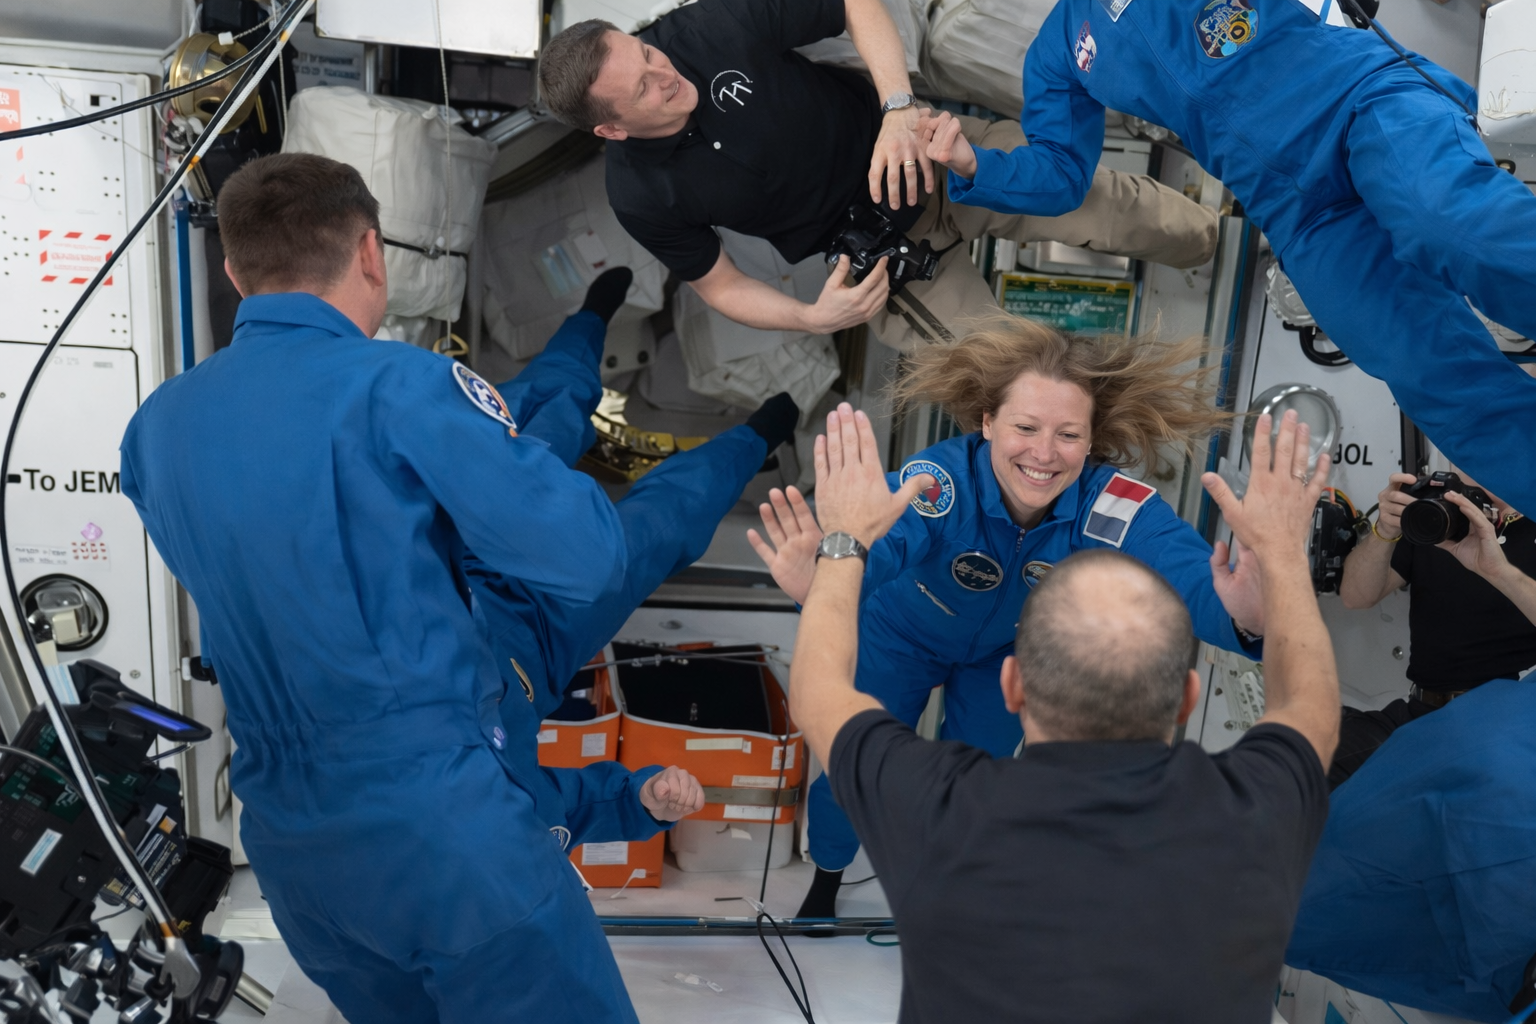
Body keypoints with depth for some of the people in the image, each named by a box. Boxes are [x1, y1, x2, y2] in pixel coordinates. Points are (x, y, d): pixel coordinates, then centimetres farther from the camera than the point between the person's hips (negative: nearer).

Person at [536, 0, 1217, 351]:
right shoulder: (642, 199, -18)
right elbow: (718, 286, -4)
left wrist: (900, 107, -28)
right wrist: (813, 317, -22)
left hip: (926, 151, 1)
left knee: (1113, 209, -5)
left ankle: (1200, 233, 29)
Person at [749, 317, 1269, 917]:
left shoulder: (1118, 509, -36)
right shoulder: (935, 481, -42)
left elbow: (1194, 580, -49)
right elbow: (872, 556, -58)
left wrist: (1241, 616, -72)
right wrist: (821, 586, -81)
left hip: (1006, 654, 2)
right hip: (901, 639, -2)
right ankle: (824, 887, 48)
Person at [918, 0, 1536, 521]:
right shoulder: (1056, 54, 22)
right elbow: (1060, 176, 18)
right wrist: (972, 165, 1)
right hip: (1300, 214, 2)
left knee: (1451, 221, -35)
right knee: (1445, 378, -15)